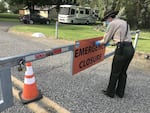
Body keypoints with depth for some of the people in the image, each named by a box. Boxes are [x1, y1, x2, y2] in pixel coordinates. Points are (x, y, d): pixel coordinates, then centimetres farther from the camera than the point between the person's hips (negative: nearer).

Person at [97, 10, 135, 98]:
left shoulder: (112, 23, -2)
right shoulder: (125, 22, 22)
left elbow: (106, 40, 1)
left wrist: (99, 42, 21)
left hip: (122, 49, -8)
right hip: (131, 48, 8)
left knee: (115, 72, 4)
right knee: (123, 72, 17)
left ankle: (110, 92, 18)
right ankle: (120, 92, 28)